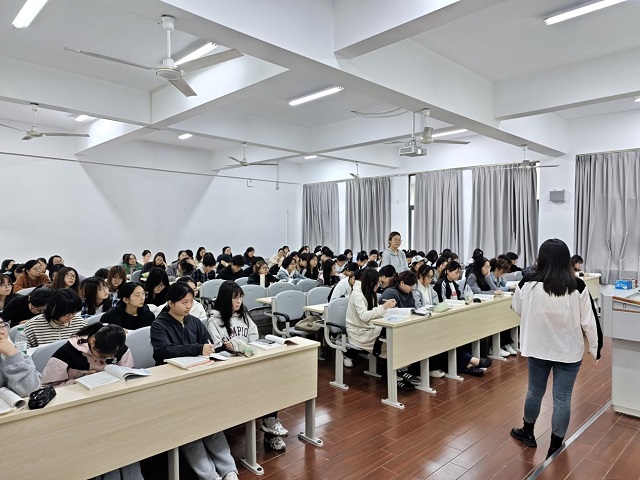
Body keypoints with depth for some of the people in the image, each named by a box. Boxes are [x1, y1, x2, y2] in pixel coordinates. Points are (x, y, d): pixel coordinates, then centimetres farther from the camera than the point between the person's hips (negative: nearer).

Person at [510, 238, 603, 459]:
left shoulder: (528, 284, -14)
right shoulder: (578, 287, -15)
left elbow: (517, 309, 3)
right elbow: (589, 322, -7)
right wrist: (595, 347, 7)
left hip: (538, 349, 1)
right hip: (569, 351, -1)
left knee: (535, 391, 19)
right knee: (562, 398, 11)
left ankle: (527, 432, 39)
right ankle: (555, 447, 24)